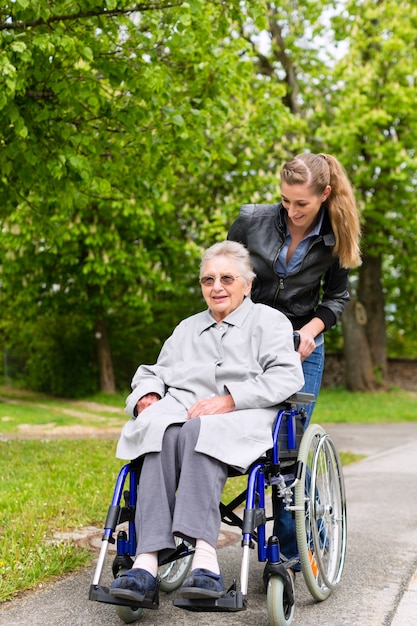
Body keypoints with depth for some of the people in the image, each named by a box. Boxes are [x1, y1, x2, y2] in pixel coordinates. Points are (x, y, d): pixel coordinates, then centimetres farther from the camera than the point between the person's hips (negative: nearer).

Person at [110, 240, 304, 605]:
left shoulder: (269, 321, 15)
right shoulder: (187, 329, 33)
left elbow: (287, 376, -2)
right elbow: (153, 372, 32)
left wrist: (229, 399, -15)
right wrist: (147, 395, 6)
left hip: (241, 417, -3)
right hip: (181, 409, 4)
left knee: (198, 433, -38)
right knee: (163, 434, -33)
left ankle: (204, 554, -48)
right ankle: (148, 561, -45)